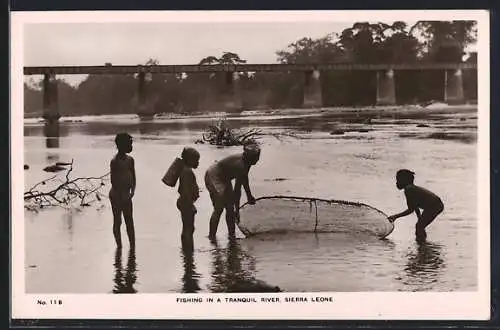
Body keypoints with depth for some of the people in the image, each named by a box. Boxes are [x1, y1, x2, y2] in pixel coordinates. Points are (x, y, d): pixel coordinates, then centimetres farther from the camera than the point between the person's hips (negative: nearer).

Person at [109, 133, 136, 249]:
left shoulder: (130, 160, 8)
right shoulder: (115, 161, -15)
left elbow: (133, 178, 10)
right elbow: (113, 181, -17)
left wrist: (132, 191, -5)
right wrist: (122, 195, -16)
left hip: (126, 195, 7)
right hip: (116, 196, -7)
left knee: (129, 222, 8)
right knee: (117, 221, 3)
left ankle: (133, 247, 11)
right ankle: (119, 246, 11)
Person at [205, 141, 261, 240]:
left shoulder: (246, 162, -4)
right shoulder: (240, 165, -31)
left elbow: (244, 180, 15)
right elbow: (237, 190, -28)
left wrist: (249, 196, 26)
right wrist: (237, 210, -22)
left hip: (224, 179, 9)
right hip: (213, 178, -9)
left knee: (230, 207, 9)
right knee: (219, 209, -7)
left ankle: (231, 234, 17)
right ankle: (212, 236, 2)